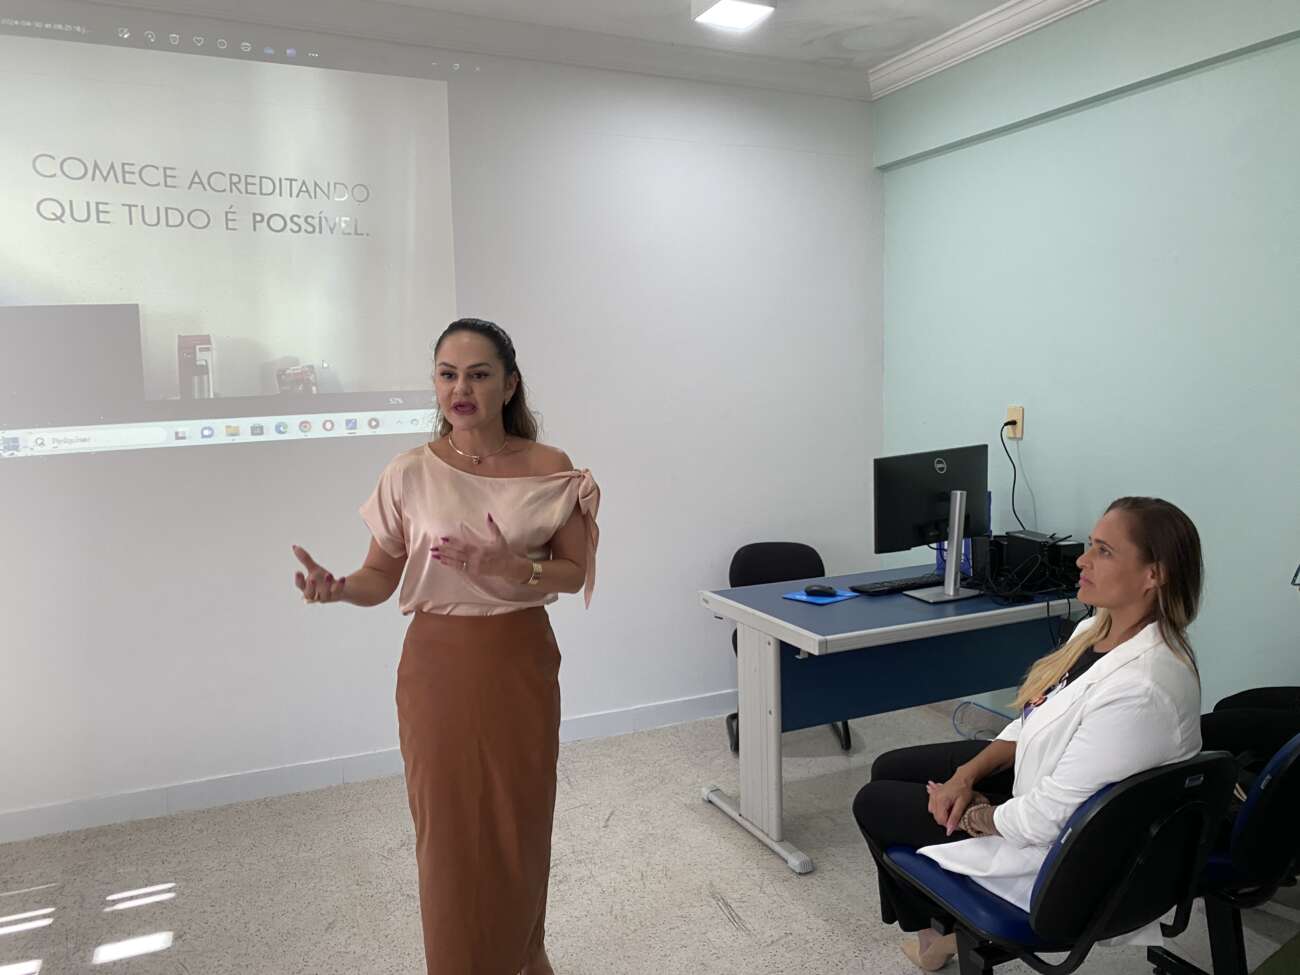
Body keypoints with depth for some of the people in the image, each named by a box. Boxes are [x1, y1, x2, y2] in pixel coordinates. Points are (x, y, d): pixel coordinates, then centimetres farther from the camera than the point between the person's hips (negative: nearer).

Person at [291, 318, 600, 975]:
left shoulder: (550, 471, -5)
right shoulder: (410, 473, -5)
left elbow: (574, 572, -1)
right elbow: (381, 577, -2)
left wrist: (515, 570, -20)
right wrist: (337, 589, -23)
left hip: (521, 664, 1)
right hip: (438, 666, 0)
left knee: (521, 824, 13)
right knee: (448, 829, 8)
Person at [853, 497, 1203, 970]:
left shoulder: (1140, 690, -36)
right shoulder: (1098, 631, -7)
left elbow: (1048, 818, -30)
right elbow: (1036, 721, 5)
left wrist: (972, 815, -13)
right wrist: (968, 774, -5)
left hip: (1057, 847, -8)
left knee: (873, 804, 5)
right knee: (889, 769, 16)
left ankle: (952, 928, 31)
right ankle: (948, 917, 33)